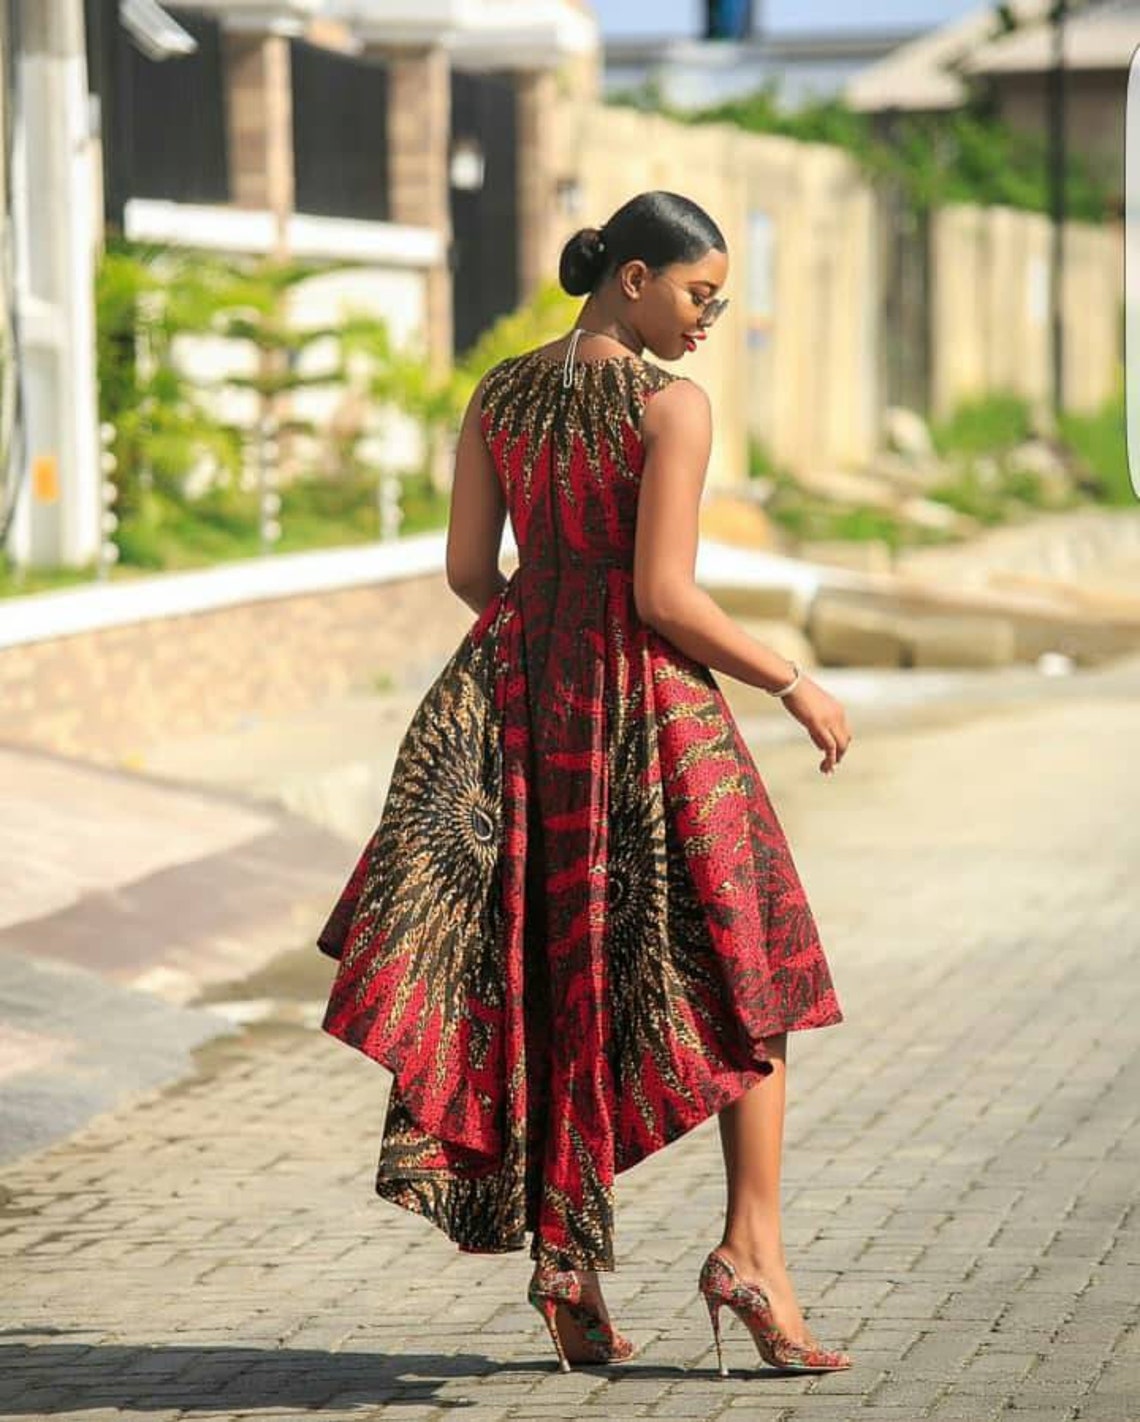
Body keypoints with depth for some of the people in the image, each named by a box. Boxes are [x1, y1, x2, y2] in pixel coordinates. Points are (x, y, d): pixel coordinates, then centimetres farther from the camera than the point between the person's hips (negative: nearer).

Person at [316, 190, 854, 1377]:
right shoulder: (672, 405, -13)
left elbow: (467, 570, 8)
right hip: (650, 704, -5)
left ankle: (568, 1266, 5)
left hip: (524, 700, 5)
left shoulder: (497, 395, 5)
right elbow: (665, 595, -17)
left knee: (553, 980, 11)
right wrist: (794, 685, -7)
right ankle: (750, 1246, -3)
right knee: (743, 972, 7)